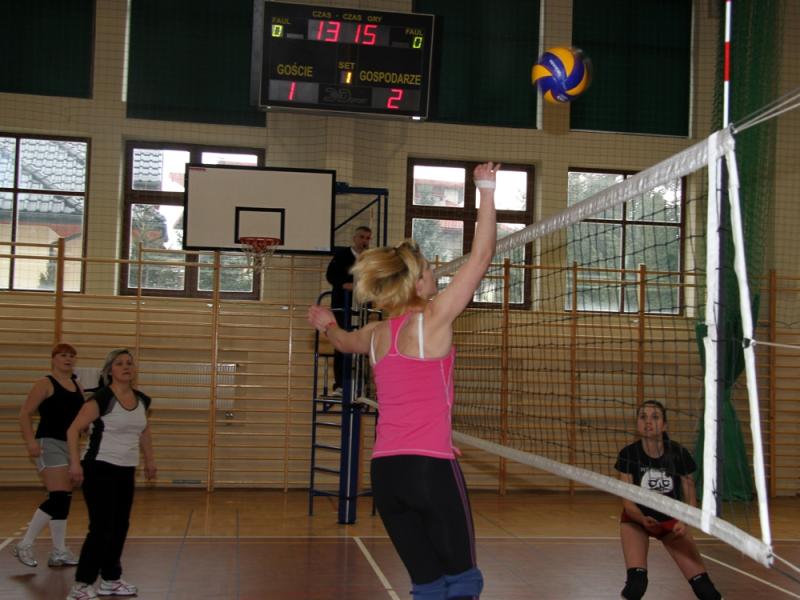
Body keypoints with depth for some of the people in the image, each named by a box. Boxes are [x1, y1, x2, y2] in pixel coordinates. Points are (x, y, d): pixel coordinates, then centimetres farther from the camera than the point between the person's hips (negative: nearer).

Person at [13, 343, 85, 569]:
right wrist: (30, 441, -22)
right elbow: (25, 414, -11)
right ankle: (25, 545, -3)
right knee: (59, 497, -15)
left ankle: (59, 553, 16)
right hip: (50, 443, -8)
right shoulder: (45, 384, -6)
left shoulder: (77, 386, 14)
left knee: (63, 499, 9)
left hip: (71, 445, 8)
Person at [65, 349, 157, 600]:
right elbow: (73, 430, -16)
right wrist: (75, 462, -23)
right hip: (100, 469, -7)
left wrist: (149, 460, 22)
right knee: (101, 527, -10)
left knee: (120, 527, 11)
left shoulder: (141, 400, 6)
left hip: (126, 471, 7)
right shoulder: (101, 399, -14)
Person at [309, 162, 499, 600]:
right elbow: (480, 256, -4)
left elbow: (344, 342, 36)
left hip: (384, 470, 7)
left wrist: (327, 325, 57)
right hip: (430, 465, -6)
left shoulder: (377, 334, 12)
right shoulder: (433, 318, -6)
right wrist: (486, 191, 2)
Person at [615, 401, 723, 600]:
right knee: (636, 582, -24)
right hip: (636, 520, -1)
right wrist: (643, 519, -39)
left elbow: (690, 498, -9)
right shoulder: (628, 455, -19)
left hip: (671, 521, 1)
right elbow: (627, 501, -19)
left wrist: (685, 521, -30)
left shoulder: (679, 454, -18)